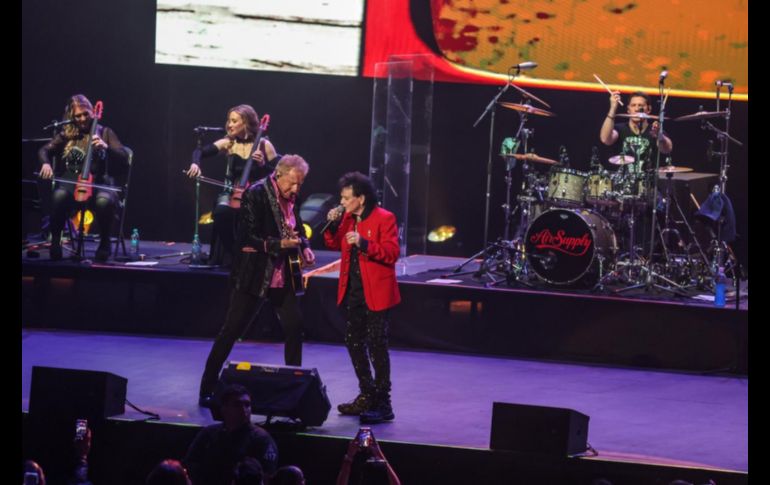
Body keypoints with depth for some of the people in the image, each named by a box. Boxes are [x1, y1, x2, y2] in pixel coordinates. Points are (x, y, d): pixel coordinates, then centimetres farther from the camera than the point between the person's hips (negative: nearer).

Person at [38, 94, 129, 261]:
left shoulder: (104, 133, 10)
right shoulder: (66, 135, 14)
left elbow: (124, 157, 1)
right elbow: (44, 151, 5)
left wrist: (105, 147, -18)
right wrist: (46, 163, -18)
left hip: (98, 184, -1)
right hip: (70, 184, 1)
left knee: (104, 201, -38)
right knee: (59, 196, -36)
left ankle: (104, 242, -13)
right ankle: (55, 240, -17)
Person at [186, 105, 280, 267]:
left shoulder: (263, 145, -1)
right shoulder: (228, 143, 6)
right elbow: (200, 151, 0)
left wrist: (263, 164, -18)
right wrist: (195, 163, -22)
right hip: (232, 193, 2)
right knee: (222, 211, -33)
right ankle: (228, 256, -14)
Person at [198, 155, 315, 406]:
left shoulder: (291, 198, 7)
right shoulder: (256, 195, -15)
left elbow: (297, 229, 22)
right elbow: (246, 238, -18)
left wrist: (304, 247, 1)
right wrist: (279, 244, -26)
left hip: (282, 277, 7)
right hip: (254, 276, -7)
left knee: (294, 326, 2)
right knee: (231, 330, -3)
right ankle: (207, 390, 3)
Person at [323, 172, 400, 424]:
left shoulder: (384, 219, -13)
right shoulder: (348, 218, 8)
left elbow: (392, 253, -19)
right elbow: (333, 244, 15)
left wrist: (364, 243, -30)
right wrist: (333, 225, -2)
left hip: (375, 292, -8)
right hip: (353, 290, 8)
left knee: (377, 345, -7)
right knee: (353, 342, 13)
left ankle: (383, 404, -3)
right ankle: (368, 396, 25)